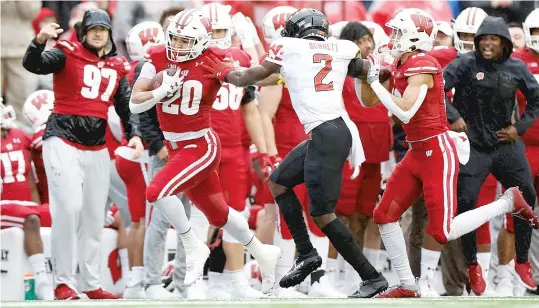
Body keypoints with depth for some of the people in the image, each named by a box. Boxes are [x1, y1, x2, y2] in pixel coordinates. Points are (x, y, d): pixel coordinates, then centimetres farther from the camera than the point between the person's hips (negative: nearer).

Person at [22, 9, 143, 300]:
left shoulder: (117, 67, 11)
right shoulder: (68, 54, -5)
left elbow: (125, 107, 15)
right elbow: (33, 64, -21)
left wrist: (134, 134, -3)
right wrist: (39, 41, -41)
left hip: (96, 148, 6)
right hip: (63, 140, -6)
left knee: (94, 215, 10)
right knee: (69, 206, -17)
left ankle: (92, 284, 20)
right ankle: (63, 282, -10)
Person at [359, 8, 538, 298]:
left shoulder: (421, 65, -19)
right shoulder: (403, 65, 9)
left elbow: (405, 112, -27)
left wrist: (375, 81, -20)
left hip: (437, 153, -9)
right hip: (417, 153, 9)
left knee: (442, 233, -10)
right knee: (384, 216, 6)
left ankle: (508, 202, 6)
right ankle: (407, 286, 13)